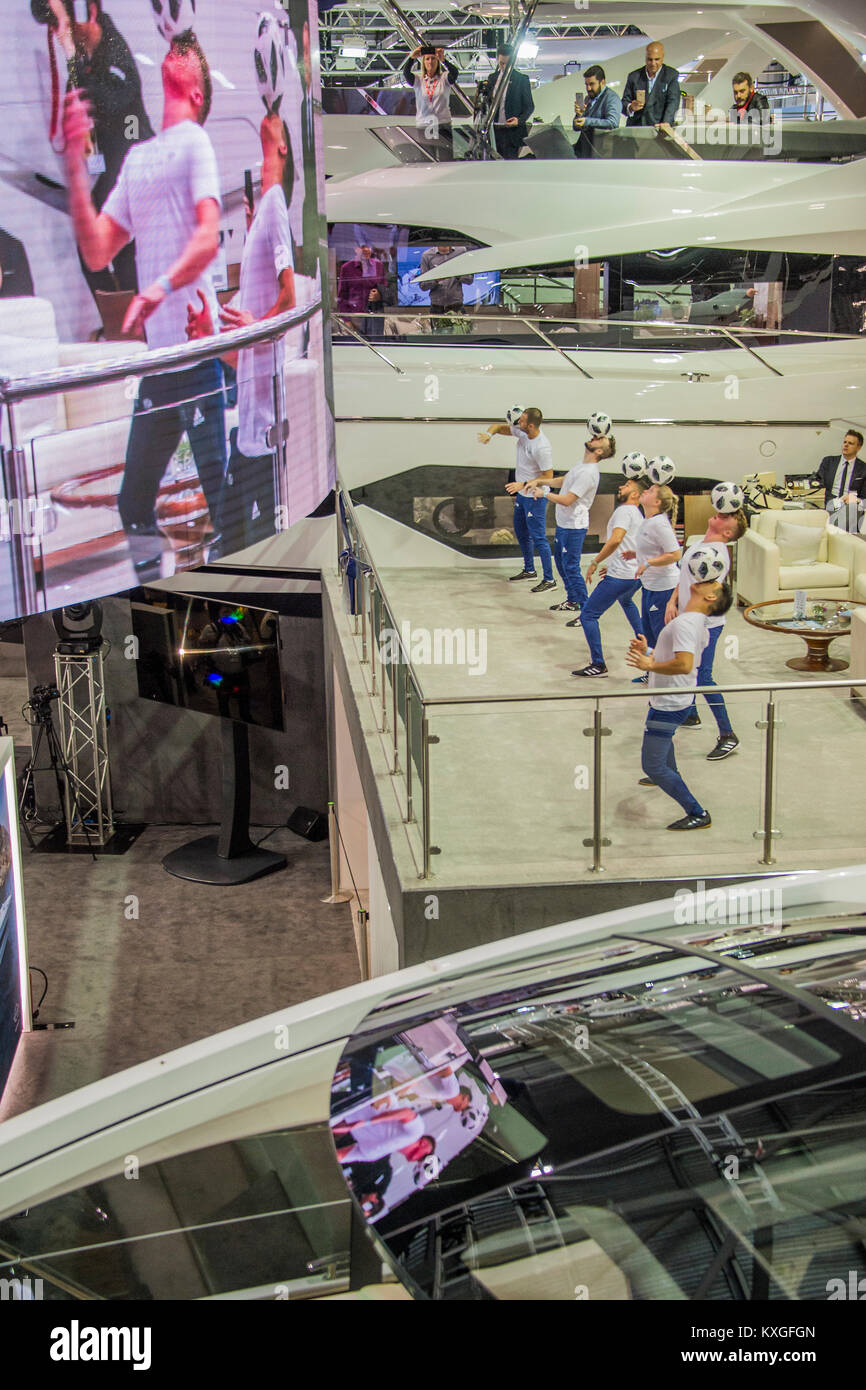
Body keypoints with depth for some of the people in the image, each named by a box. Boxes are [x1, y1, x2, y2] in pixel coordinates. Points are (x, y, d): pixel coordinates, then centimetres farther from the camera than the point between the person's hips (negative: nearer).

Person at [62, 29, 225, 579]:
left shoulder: (195, 143, 0)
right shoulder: (136, 158, 20)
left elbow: (208, 238, -15)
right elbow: (98, 252, 16)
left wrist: (161, 288, -32)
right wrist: (76, 167, 8)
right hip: (156, 353, 7)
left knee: (220, 490, -10)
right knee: (133, 502, 9)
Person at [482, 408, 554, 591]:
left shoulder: (542, 448, -29)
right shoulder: (522, 432, -5)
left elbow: (548, 477, -23)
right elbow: (501, 427, 8)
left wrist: (523, 485, -27)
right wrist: (489, 433, -15)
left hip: (534, 497, -10)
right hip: (521, 494, 10)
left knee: (538, 538, -5)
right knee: (521, 532, 22)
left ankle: (549, 579, 3)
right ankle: (529, 570, 39)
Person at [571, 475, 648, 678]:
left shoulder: (625, 510, -10)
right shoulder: (639, 515, 18)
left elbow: (615, 540, -26)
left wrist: (595, 563, -19)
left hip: (620, 577, -10)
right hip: (636, 575, 10)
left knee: (588, 615, -8)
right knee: (626, 601, 42)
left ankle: (598, 665, -13)